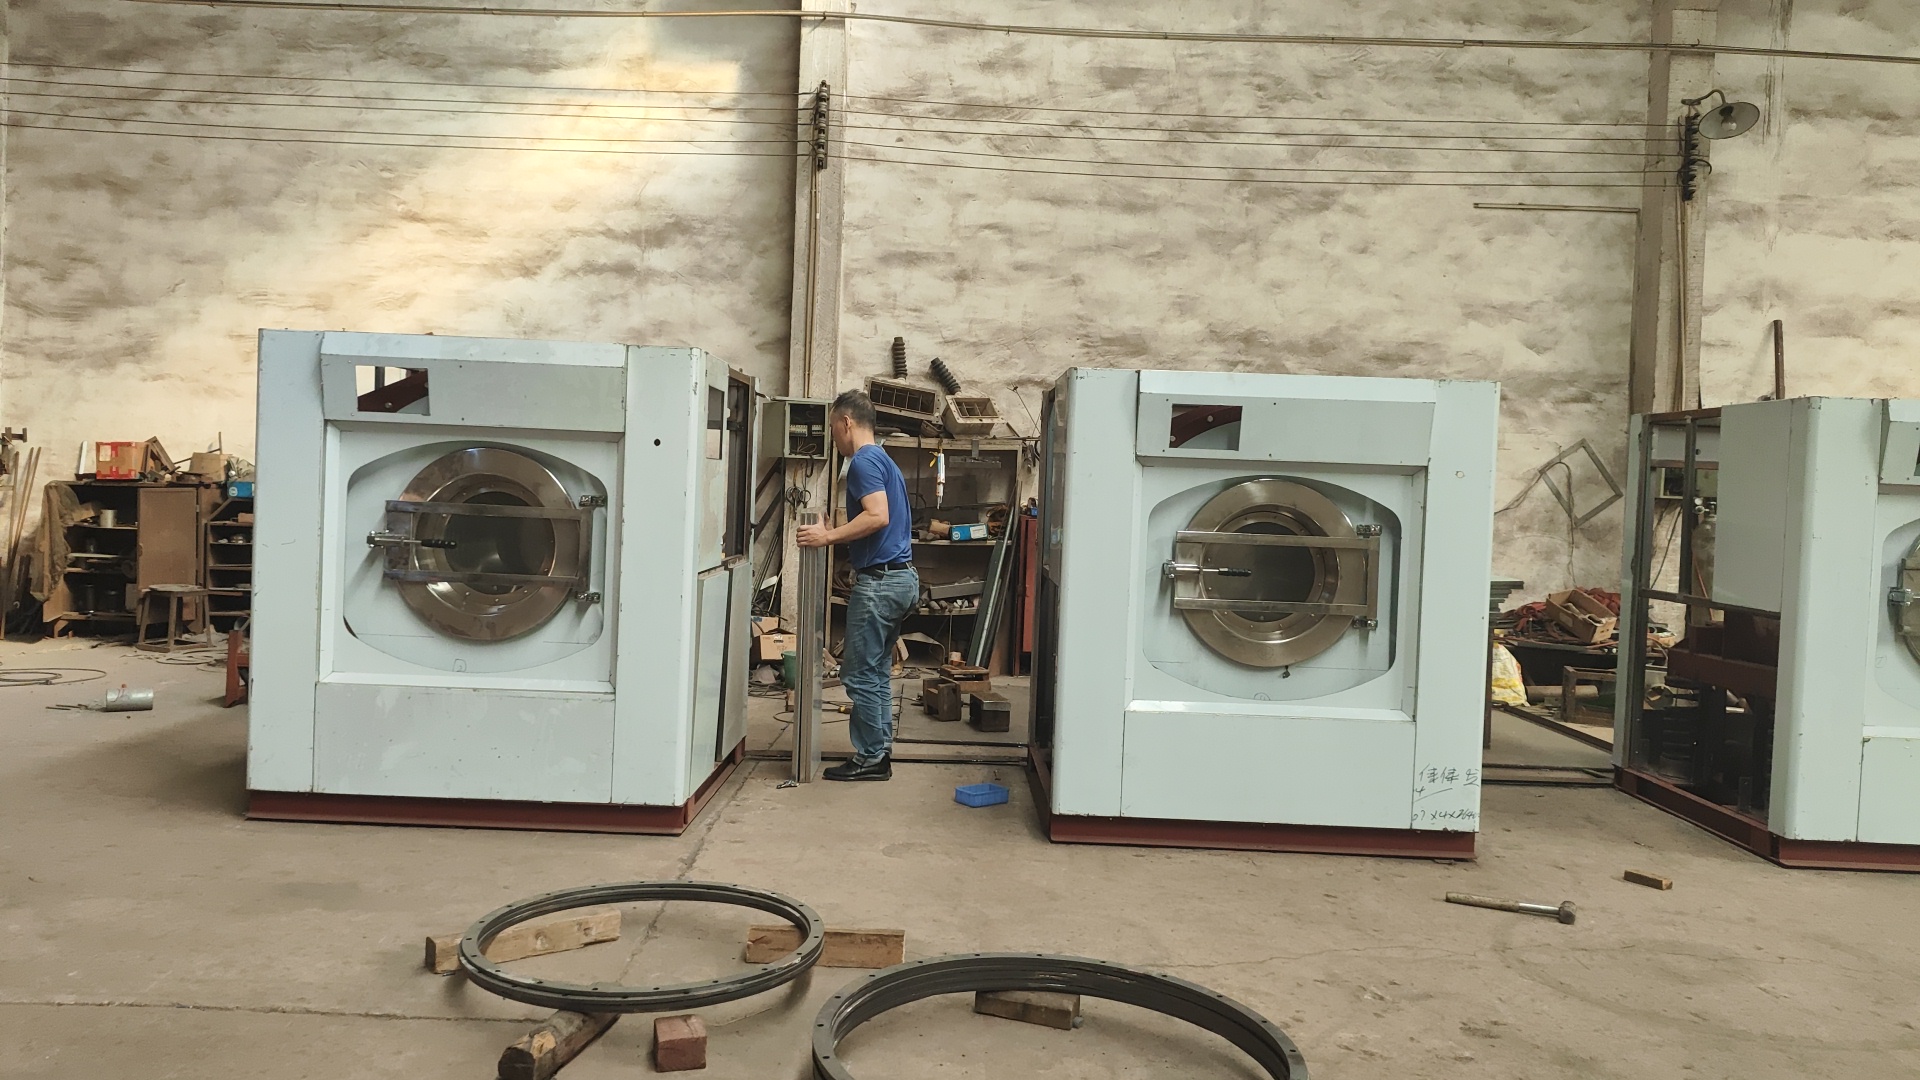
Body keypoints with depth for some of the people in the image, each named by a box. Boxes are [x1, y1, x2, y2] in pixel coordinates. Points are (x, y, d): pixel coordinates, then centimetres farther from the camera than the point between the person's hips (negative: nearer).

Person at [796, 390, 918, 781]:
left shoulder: (864, 461, -12)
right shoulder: (884, 461, 19)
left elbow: (878, 516, -25)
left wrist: (829, 536, -19)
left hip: (879, 580, -10)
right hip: (902, 576, 10)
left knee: (860, 674, -2)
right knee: (877, 672, 15)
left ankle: (870, 759, 4)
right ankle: (879, 752, 20)